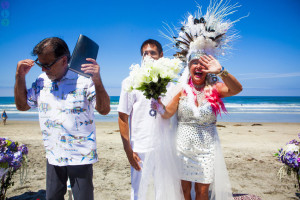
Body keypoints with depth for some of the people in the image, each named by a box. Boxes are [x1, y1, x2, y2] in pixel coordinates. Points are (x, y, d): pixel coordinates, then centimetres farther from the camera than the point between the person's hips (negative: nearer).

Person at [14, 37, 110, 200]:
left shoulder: (84, 79, -14)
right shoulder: (42, 81, 5)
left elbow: (104, 110, -21)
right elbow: (22, 105, 14)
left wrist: (97, 81, -36)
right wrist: (20, 77, 3)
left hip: (80, 157, -5)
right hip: (53, 156, 5)